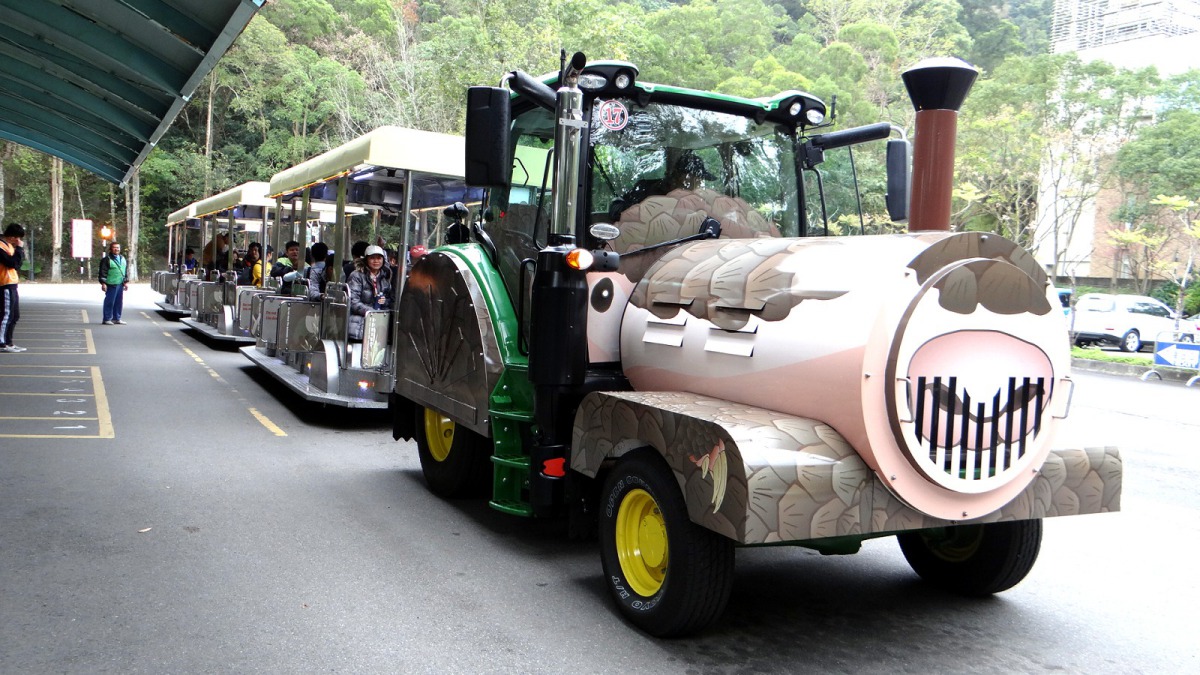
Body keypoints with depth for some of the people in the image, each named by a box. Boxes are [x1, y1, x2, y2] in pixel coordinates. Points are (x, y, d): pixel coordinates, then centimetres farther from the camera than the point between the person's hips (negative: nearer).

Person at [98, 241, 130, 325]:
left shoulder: (123, 259, 15)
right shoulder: (106, 259, -6)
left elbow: (126, 271, 21)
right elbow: (103, 272, -9)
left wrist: (126, 282, 15)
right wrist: (103, 283, -14)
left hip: (120, 284, 7)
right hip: (111, 284, -7)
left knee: (119, 302, 10)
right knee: (109, 302, -4)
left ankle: (116, 318, 18)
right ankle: (107, 319, 2)